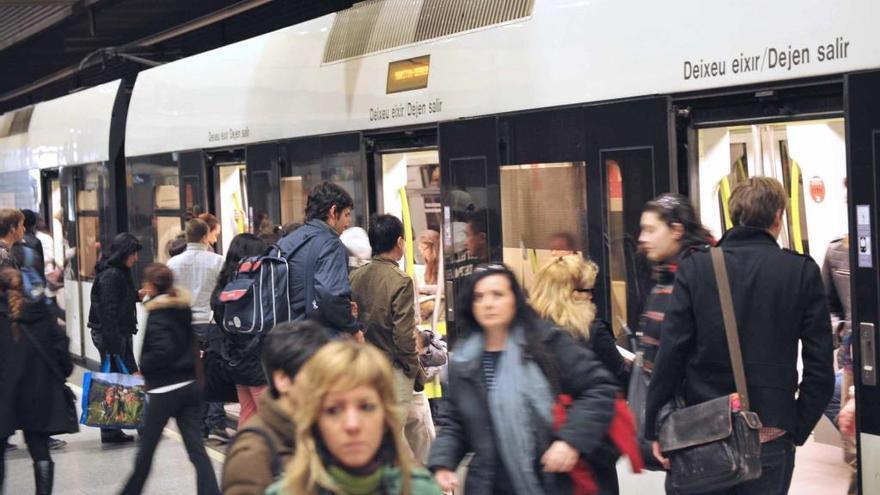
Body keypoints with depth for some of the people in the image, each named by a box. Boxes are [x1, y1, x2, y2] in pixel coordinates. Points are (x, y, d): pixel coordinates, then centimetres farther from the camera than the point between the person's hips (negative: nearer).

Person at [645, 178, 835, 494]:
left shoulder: (695, 267, -4)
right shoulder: (802, 271, -3)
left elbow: (670, 354, -7)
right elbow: (820, 370, -5)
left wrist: (656, 429, -1)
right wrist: (797, 429, 5)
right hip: (770, 440, 0)